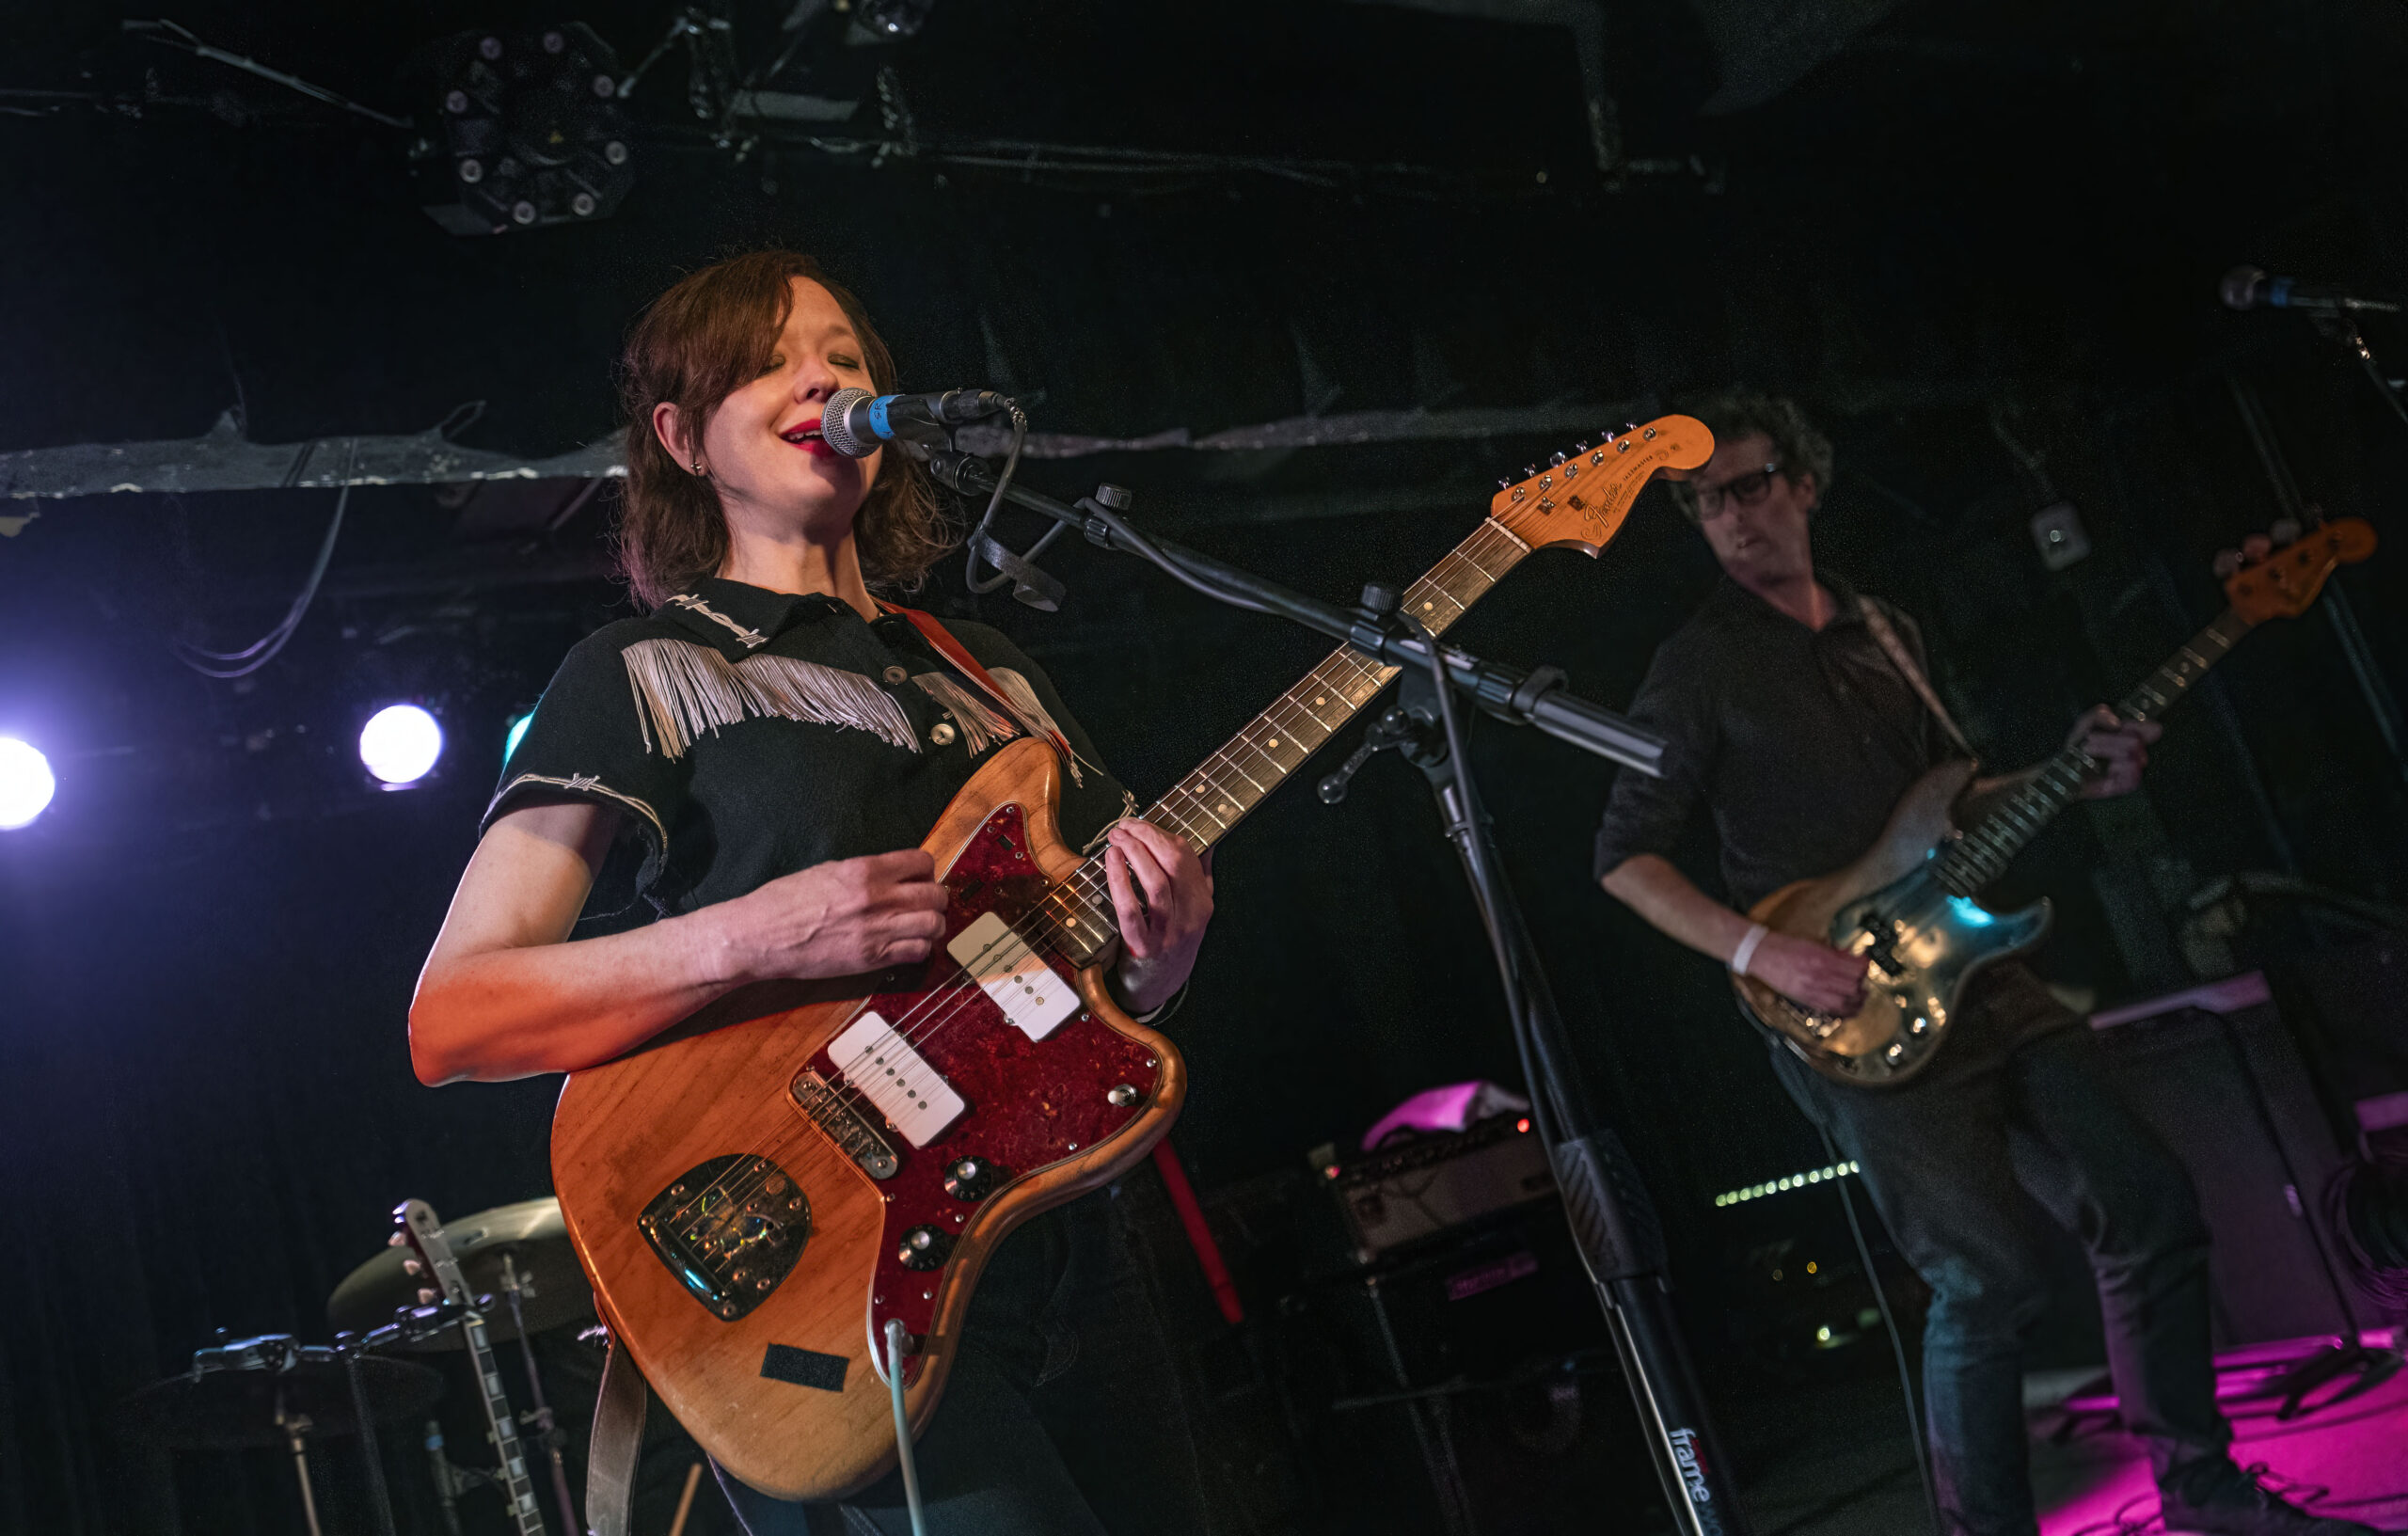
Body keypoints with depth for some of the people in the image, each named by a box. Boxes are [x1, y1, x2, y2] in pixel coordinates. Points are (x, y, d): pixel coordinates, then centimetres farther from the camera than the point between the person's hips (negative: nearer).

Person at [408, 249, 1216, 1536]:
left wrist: (1157, 954, -2)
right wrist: (753, 937, -21)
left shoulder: (990, 672, 18)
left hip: (1069, 1250, 6)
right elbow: (448, 1021, -8)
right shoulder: (640, 674, 1)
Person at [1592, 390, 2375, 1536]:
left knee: (2150, 1207, 7)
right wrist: (1761, 953, -19)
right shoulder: (1699, 665, -5)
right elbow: (1625, 854, -8)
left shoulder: (1883, 630, 15)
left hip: (1968, 964, 7)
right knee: (1989, 1281, -9)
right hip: (1853, 1011, -7)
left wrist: (2067, 778, 8)